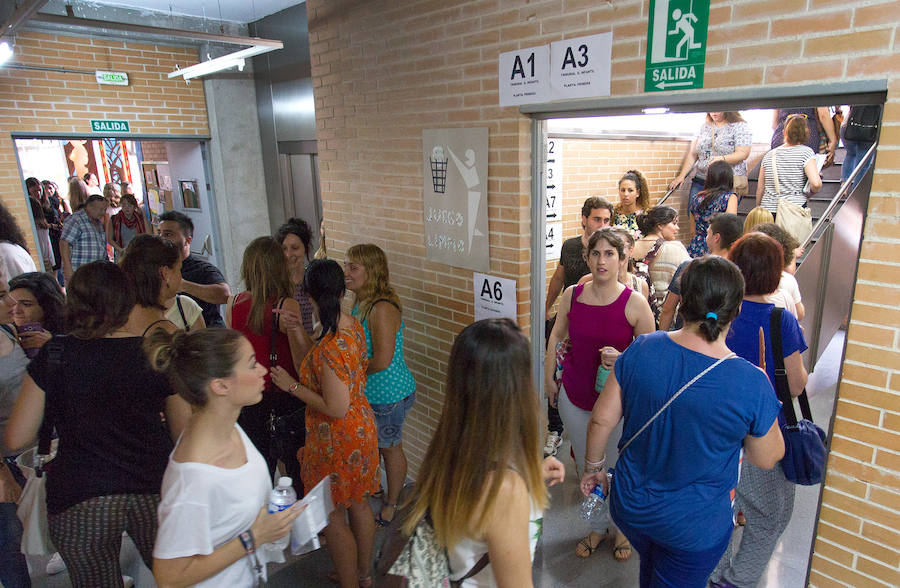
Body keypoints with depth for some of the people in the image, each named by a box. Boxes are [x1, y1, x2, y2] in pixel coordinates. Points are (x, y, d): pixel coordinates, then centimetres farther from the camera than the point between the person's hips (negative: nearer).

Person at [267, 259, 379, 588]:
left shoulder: (329, 348, -30)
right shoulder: (355, 327, -4)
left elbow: (335, 409, -27)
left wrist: (292, 386, -17)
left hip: (337, 440, -9)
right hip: (362, 428, 9)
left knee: (333, 518, 12)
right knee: (359, 503, 24)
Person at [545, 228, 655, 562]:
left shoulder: (634, 303, -15)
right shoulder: (572, 295, -5)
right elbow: (556, 336, 8)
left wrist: (622, 358, -24)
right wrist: (549, 379, 8)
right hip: (574, 396, 3)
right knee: (586, 466, 19)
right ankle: (598, 527, 43)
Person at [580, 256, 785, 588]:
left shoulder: (641, 350, -17)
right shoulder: (751, 383, -24)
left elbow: (602, 420, -9)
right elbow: (767, 459, -8)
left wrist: (594, 466, 8)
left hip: (630, 507, 3)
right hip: (694, 527, -2)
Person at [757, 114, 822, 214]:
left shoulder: (768, 155, 10)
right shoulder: (806, 152, 0)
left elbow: (760, 189, 12)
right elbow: (816, 183, -12)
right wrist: (810, 192, 9)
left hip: (768, 211, 3)